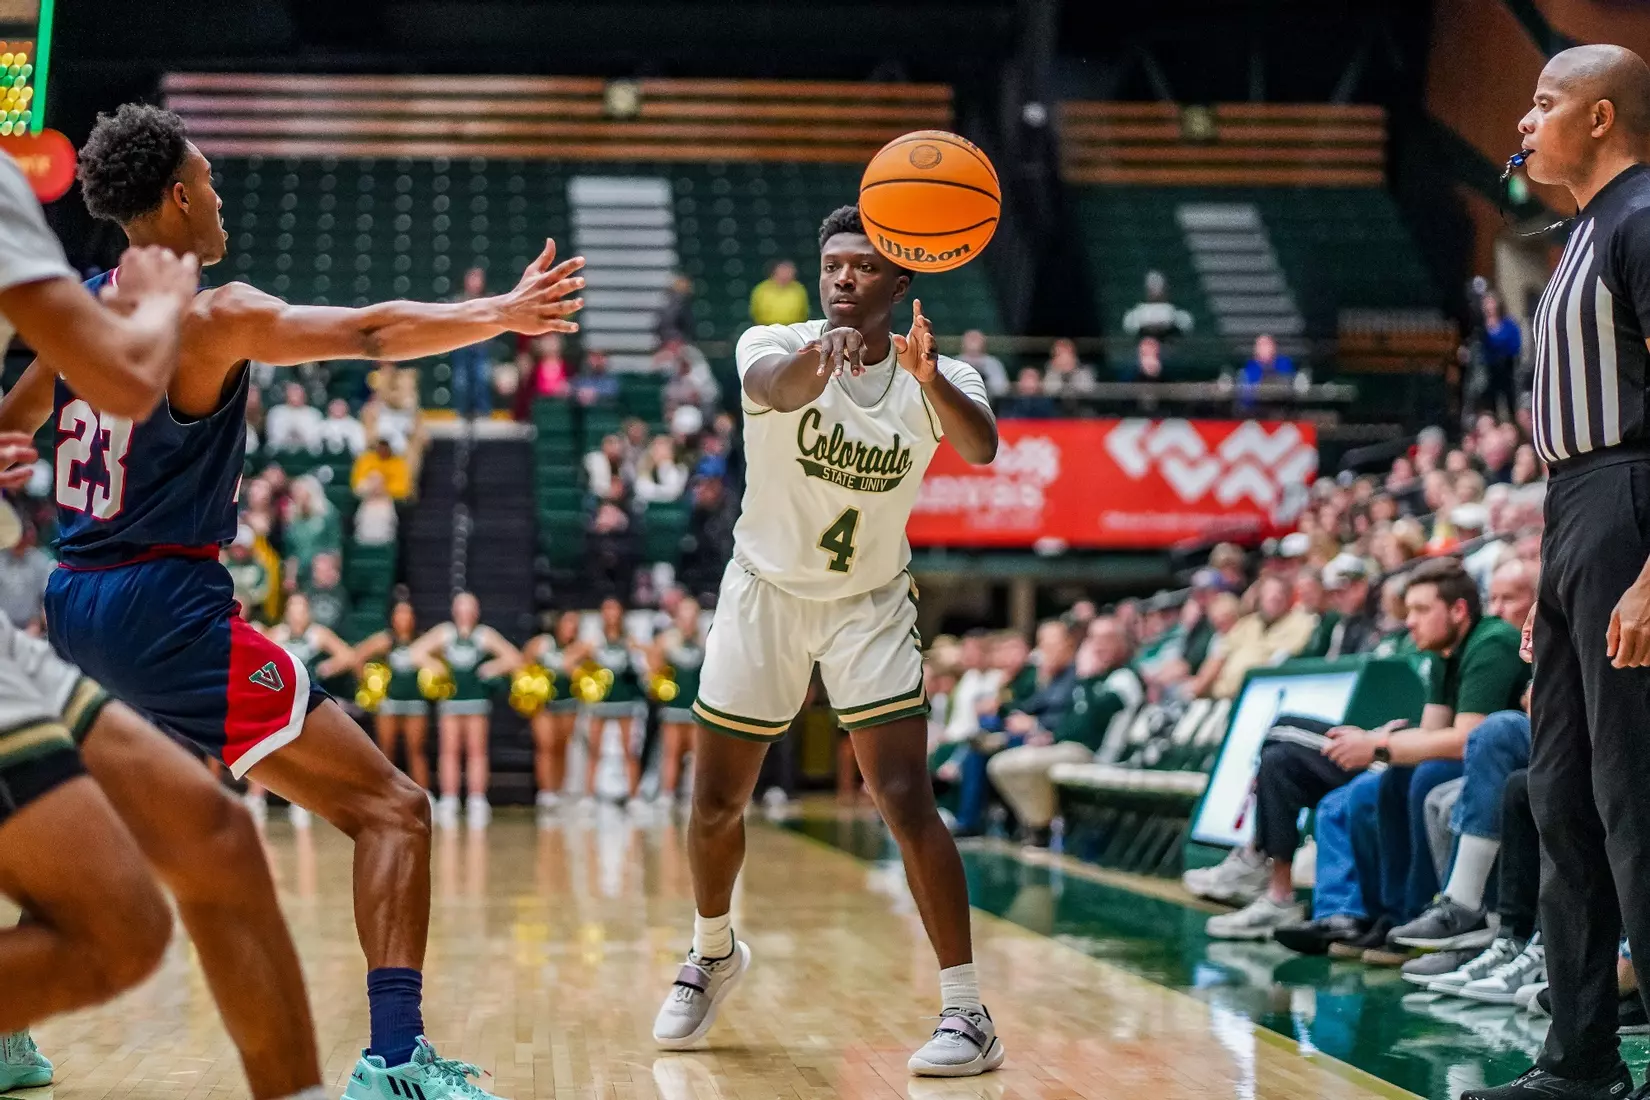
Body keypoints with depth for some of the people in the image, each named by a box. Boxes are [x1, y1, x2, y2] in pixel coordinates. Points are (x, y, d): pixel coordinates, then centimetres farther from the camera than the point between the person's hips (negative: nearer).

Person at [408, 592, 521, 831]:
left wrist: (492, 668, -7)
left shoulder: (485, 634, 4)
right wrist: (435, 668, -7)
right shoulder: (444, 632, 6)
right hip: (450, 697, 0)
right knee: (449, 751, -1)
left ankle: (477, 802, -1)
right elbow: (417, 652, 0)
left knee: (477, 750, -1)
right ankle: (449, 802, -1)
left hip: (477, 697, 0)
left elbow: (513, 658, 1)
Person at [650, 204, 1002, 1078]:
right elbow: (776, 387, -42)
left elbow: (980, 448, -36)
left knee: (906, 800, -14)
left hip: (871, 605, -1)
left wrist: (931, 383, -57)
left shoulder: (936, 377, -13)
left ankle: (968, 1013, -7)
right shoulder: (775, 346, -17)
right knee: (717, 802, 8)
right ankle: (713, 954, 36)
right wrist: (811, 362, -67)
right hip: (766, 592, 1)